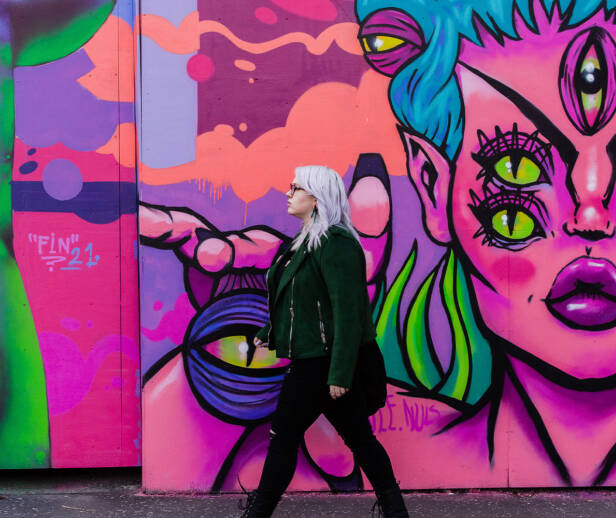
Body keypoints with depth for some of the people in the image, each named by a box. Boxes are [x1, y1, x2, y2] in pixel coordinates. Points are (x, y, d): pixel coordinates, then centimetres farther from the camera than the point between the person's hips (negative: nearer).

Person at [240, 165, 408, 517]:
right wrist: (271, 334, 23)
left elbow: (347, 310, -23)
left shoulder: (335, 242, -17)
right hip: (316, 357, 9)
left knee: (284, 436, 0)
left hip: (322, 360, -9)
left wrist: (340, 372, -25)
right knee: (358, 437, 12)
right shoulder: (309, 240, 13)